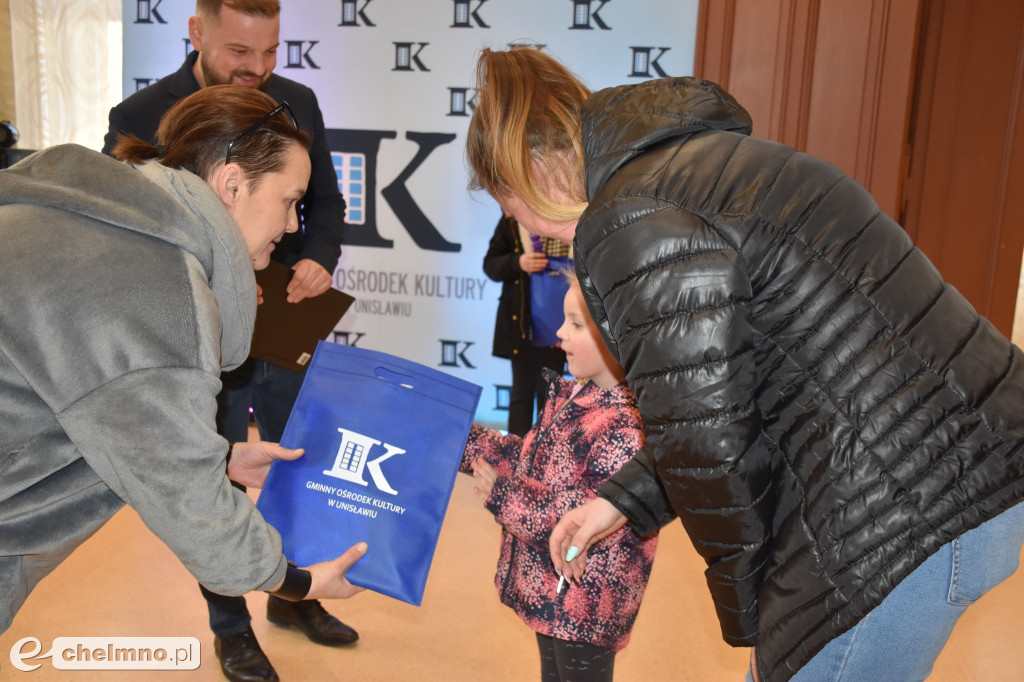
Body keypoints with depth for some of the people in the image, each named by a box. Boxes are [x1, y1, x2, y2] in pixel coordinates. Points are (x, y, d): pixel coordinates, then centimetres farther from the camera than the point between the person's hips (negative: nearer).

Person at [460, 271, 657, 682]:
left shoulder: (628, 429, -30)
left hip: (585, 608, -9)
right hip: (548, 593, 9)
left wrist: (502, 497, -26)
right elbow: (532, 462, 9)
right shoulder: (573, 397, 0)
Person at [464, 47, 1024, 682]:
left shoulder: (632, 222, -16)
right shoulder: (696, 166, 15)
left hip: (907, 508, -10)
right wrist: (626, 499, 18)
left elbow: (707, 436, -15)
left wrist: (742, 602, 2)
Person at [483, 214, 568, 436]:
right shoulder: (511, 220, 3)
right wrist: (518, 263, -16)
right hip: (520, 320, 2)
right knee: (522, 389, 8)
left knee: (548, 390, 7)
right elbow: (490, 264, 5)